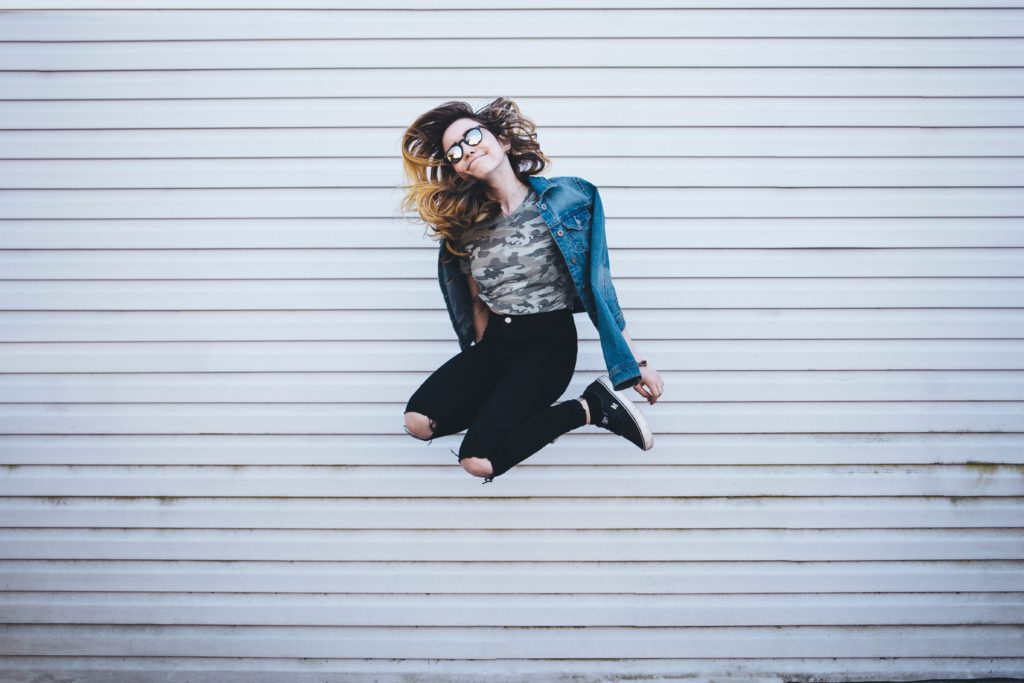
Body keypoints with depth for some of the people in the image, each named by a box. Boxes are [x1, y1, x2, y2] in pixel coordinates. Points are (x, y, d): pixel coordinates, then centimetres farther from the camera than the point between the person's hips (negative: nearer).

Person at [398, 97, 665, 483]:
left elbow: (597, 284, -5)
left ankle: (588, 408, -3)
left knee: (478, 461, -22)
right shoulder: (466, 225, 4)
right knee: (419, 420, -19)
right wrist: (483, 361, 13)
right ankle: (513, 401, 3)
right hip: (494, 342, 5)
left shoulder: (564, 200, -9)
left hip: (548, 344, -5)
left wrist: (637, 363, -4)